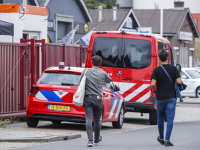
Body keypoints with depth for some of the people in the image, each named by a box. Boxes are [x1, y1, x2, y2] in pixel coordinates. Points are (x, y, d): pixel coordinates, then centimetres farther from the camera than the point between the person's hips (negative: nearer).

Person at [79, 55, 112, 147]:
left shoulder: (86, 71, 0)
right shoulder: (103, 73, 0)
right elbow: (109, 80, 19)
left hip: (87, 98, 0)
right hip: (98, 99, 1)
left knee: (88, 119, -6)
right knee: (97, 120, 14)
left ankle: (90, 140, -18)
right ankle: (96, 139, 31)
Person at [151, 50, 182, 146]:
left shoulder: (157, 70, -4)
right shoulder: (173, 69, -2)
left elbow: (153, 84, -13)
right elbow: (179, 81, -8)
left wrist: (155, 91, 7)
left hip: (160, 98, 1)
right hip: (171, 97, -1)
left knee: (160, 118, 16)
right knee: (170, 119, -3)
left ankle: (161, 138, 29)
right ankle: (167, 140, -12)